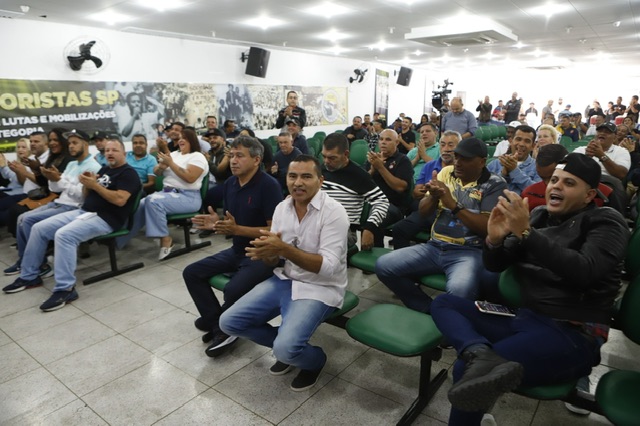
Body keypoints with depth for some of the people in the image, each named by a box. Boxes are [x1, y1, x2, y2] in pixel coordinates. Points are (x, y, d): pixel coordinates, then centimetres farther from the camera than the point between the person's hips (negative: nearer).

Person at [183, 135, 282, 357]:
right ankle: (220, 327, 3)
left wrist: (237, 229, -25)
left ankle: (221, 327, 5)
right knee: (192, 273, 2)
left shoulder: (269, 185, -18)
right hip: (237, 250, 8)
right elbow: (231, 225, 13)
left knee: (233, 289, -29)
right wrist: (216, 224, -10)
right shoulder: (229, 184, 5)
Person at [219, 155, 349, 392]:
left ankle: (315, 359, 12)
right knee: (229, 322, 1)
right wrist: (265, 254, -20)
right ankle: (289, 345, 20)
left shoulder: (333, 212, -18)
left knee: (286, 348, -26)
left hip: (319, 289, -6)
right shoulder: (282, 208, 2)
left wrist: (283, 249, -33)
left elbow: (329, 267, -24)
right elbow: (277, 261, 5)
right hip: (284, 280, 7)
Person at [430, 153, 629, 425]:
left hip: (572, 334, -7)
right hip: (522, 319, 7)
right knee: (444, 303, -8)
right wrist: (494, 240, -11)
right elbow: (495, 266, 12)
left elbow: (584, 272, -20)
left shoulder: (606, 222, 0)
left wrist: (526, 233, -26)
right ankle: (481, 356, -32)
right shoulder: (538, 216, 14)